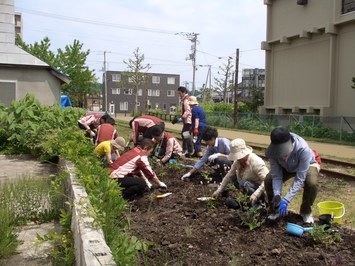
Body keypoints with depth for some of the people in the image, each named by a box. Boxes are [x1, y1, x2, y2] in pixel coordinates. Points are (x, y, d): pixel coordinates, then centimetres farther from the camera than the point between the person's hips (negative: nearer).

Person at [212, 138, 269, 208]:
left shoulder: (256, 162, -27)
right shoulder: (238, 161, -5)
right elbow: (228, 176, 3)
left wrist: (255, 194, -40)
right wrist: (218, 191, 2)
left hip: (260, 188, -9)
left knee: (244, 183, -31)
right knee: (233, 177, 2)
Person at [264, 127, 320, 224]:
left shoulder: (303, 149, -44)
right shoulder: (272, 151, -34)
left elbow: (299, 179, -40)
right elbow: (276, 175, -25)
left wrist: (286, 200, -44)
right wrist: (277, 195, -40)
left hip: (307, 165, -3)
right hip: (286, 167, 3)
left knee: (312, 183, -33)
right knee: (268, 180, -19)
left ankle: (306, 212, -4)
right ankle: (276, 210, 7)